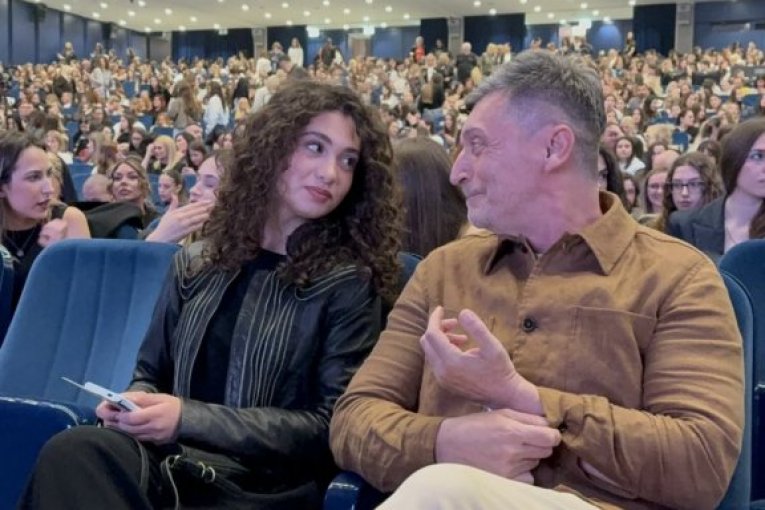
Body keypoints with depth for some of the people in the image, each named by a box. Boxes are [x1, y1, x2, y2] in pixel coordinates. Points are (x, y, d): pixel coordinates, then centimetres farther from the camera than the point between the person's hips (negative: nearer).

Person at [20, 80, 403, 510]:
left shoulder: (349, 283, 0)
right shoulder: (198, 264, 14)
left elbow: (332, 426, -5)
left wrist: (188, 418, -14)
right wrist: (133, 400, -4)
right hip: (173, 462, 4)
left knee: (77, 459, -32)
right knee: (74, 453, -33)